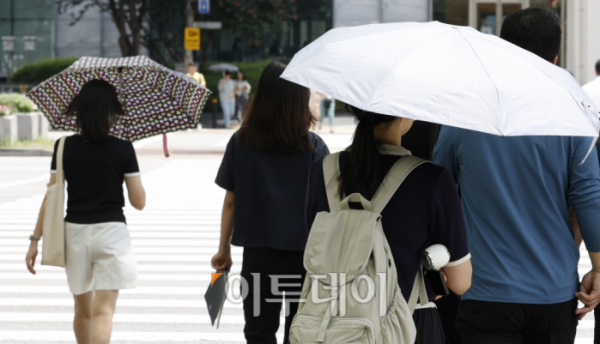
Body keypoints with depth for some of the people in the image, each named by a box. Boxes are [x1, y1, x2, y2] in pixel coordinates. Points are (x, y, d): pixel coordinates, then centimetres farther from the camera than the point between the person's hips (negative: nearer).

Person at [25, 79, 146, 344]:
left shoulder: (64, 148, -2)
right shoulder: (123, 150, -6)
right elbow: (139, 202, -3)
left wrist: (35, 240, 2)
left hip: (75, 232, 3)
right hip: (111, 232, -3)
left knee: (82, 309, 20)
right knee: (103, 311, -8)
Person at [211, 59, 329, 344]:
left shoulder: (240, 142, -4)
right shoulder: (312, 146, -9)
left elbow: (230, 202, 1)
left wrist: (224, 250, 12)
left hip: (257, 253, 1)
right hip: (304, 255, -1)